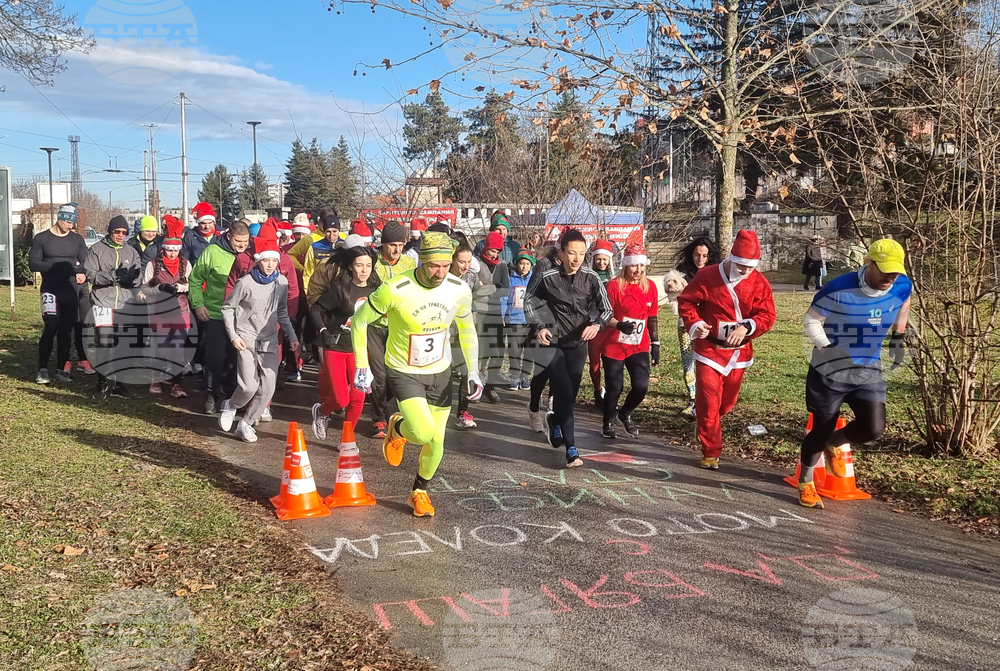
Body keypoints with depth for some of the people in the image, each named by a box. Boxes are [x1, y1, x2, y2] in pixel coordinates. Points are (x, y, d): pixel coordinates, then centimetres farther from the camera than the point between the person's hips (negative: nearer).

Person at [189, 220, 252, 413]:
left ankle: (230, 392, 24)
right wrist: (198, 304, -8)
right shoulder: (212, 252, -8)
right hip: (215, 315, -2)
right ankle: (212, 394, 15)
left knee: (235, 357, 9)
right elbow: (195, 280, -1)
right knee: (215, 357, 0)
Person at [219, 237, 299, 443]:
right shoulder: (246, 282, -10)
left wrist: (291, 335, 9)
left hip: (270, 340, 4)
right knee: (249, 386, -13)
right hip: (247, 338, -4)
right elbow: (227, 308, -1)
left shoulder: (282, 282, 2)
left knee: (268, 388, -1)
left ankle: (246, 424, 17)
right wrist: (233, 336, -7)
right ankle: (230, 406, 20)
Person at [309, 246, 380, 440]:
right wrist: (324, 333, -20)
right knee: (341, 400, -5)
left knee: (358, 398, -2)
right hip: (336, 347, -4)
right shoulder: (339, 287, -15)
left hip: (359, 348, 4)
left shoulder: (374, 289, -3)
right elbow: (315, 309, -11)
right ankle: (321, 412, 30)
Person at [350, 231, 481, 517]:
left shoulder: (460, 290, -12)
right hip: (404, 372, -4)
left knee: (436, 441, 9)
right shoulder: (395, 289, -25)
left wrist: (473, 371, 2)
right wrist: (362, 367, -10)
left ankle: (420, 491, 37)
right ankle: (398, 428, 15)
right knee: (425, 433, -22)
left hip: (440, 373, 4)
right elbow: (360, 321, -10)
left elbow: (467, 330, 7)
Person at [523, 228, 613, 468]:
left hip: (578, 344, 3)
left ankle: (554, 421, 46)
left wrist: (597, 324, -21)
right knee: (565, 394, -13)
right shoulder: (547, 277, -13)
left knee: (569, 395, 12)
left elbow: (606, 309, -1)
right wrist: (538, 327, -12)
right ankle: (571, 450, -8)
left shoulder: (591, 278, -7)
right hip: (552, 344, -3)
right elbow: (529, 301, 1)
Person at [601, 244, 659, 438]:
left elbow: (652, 318, 10)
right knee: (614, 388, 1)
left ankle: (625, 414, 23)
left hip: (639, 347, 4)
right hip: (613, 347, -3)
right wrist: (620, 325, -31)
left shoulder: (650, 286, 3)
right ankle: (608, 424, 25)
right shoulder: (614, 285, -11)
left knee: (641, 386, -7)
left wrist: (655, 344, 9)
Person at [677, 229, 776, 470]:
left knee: (727, 401, 17)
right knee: (709, 403, -5)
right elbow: (686, 301, -2)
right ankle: (711, 453, 5)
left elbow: (767, 316, -8)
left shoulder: (759, 282, -5)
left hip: (739, 352, 4)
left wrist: (746, 327, -28)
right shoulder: (707, 276, -10)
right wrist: (694, 323, -20)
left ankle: (704, 423, 46)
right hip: (710, 349, -3)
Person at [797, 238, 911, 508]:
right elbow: (811, 321, -12)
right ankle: (805, 484, 29)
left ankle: (833, 445, 25)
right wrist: (828, 349, -22)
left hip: (869, 370, 4)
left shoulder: (902, 287, -7)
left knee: (873, 429, -10)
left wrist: (898, 337, 13)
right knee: (822, 430, 4)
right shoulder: (839, 290, -23)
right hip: (830, 370, -4)